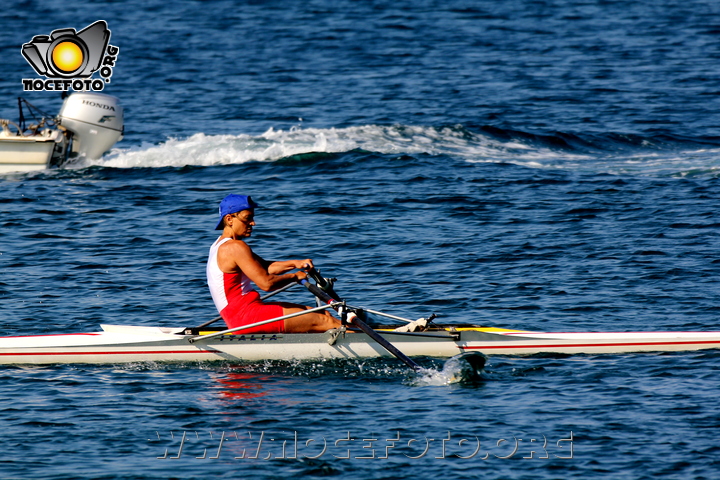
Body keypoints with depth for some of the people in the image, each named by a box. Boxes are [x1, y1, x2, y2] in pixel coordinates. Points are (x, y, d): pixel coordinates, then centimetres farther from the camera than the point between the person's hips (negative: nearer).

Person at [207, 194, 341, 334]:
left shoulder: (220, 245, 17)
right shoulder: (235, 247, -16)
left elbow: (265, 267, 16)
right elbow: (266, 283, -20)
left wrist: (294, 264, 1)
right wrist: (294, 276, -3)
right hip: (247, 316, -10)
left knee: (322, 314, 9)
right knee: (322, 321, -10)